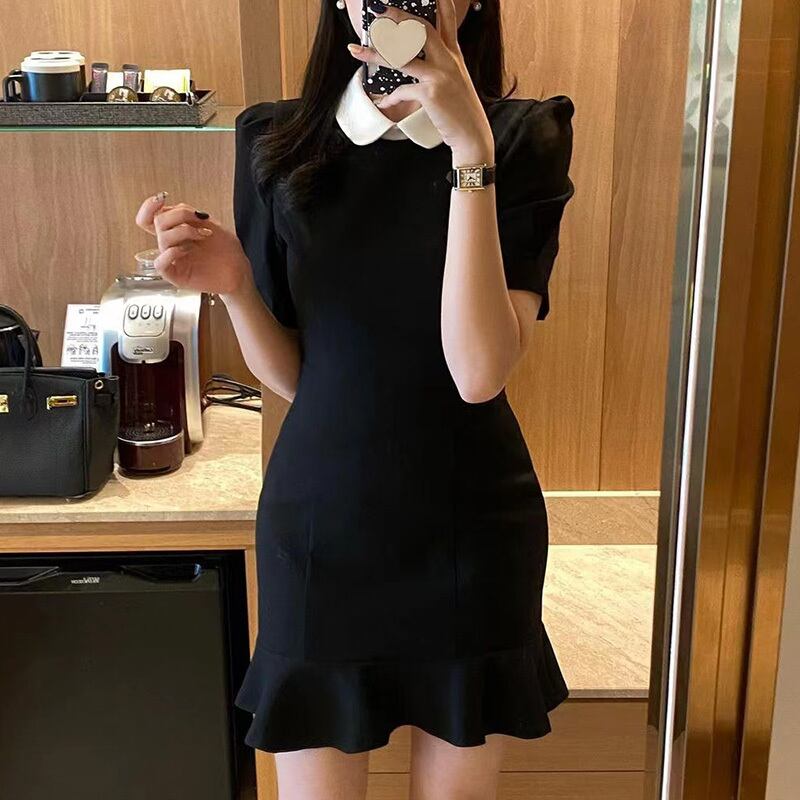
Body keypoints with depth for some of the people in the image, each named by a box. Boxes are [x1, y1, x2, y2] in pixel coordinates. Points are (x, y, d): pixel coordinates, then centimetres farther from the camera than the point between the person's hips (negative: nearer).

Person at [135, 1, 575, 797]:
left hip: (470, 527, 0)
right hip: (319, 522, 1)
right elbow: (289, 375, 2)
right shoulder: (276, 142, -3)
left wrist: (471, 152, -25)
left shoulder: (523, 139, -8)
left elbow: (480, 371, -21)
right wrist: (234, 284, -17)